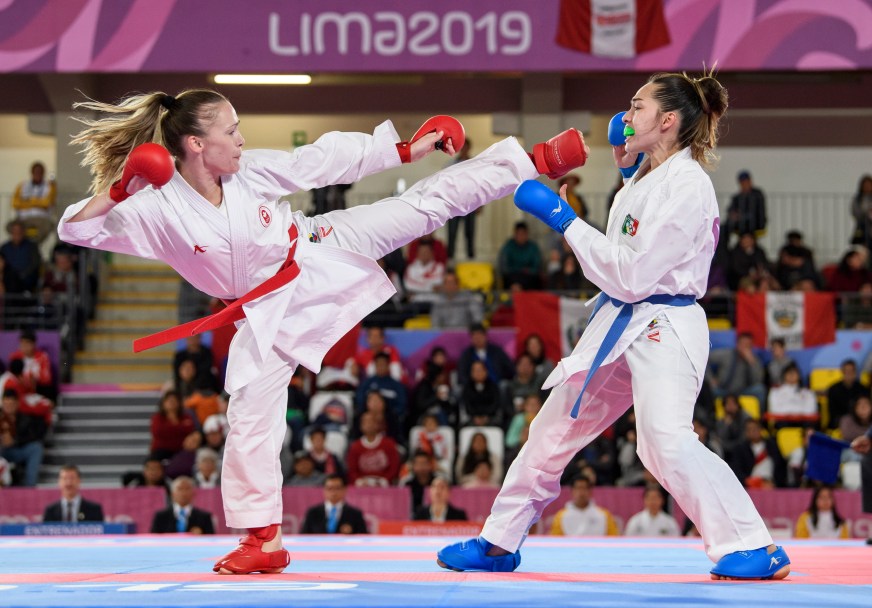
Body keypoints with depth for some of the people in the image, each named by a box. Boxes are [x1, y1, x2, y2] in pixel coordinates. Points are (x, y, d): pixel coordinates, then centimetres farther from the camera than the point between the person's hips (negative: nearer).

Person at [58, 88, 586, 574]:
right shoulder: (157, 209, -22)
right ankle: (264, 541, 10)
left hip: (324, 252, 2)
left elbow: (326, 159, -6)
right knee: (251, 416, -2)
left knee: (429, 201, -1)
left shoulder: (249, 171, -15)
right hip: (271, 311, -2)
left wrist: (405, 149, -1)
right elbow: (77, 230, -24)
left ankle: (539, 160, 8)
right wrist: (117, 190, -39)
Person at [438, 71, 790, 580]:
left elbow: (630, 275, -21)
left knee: (667, 442, -28)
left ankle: (755, 548, -21)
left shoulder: (687, 186, -17)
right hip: (621, 326, 10)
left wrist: (561, 218, -15)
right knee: (554, 429, 15)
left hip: (664, 331, -10)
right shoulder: (647, 177, 13)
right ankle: (500, 544, 28)